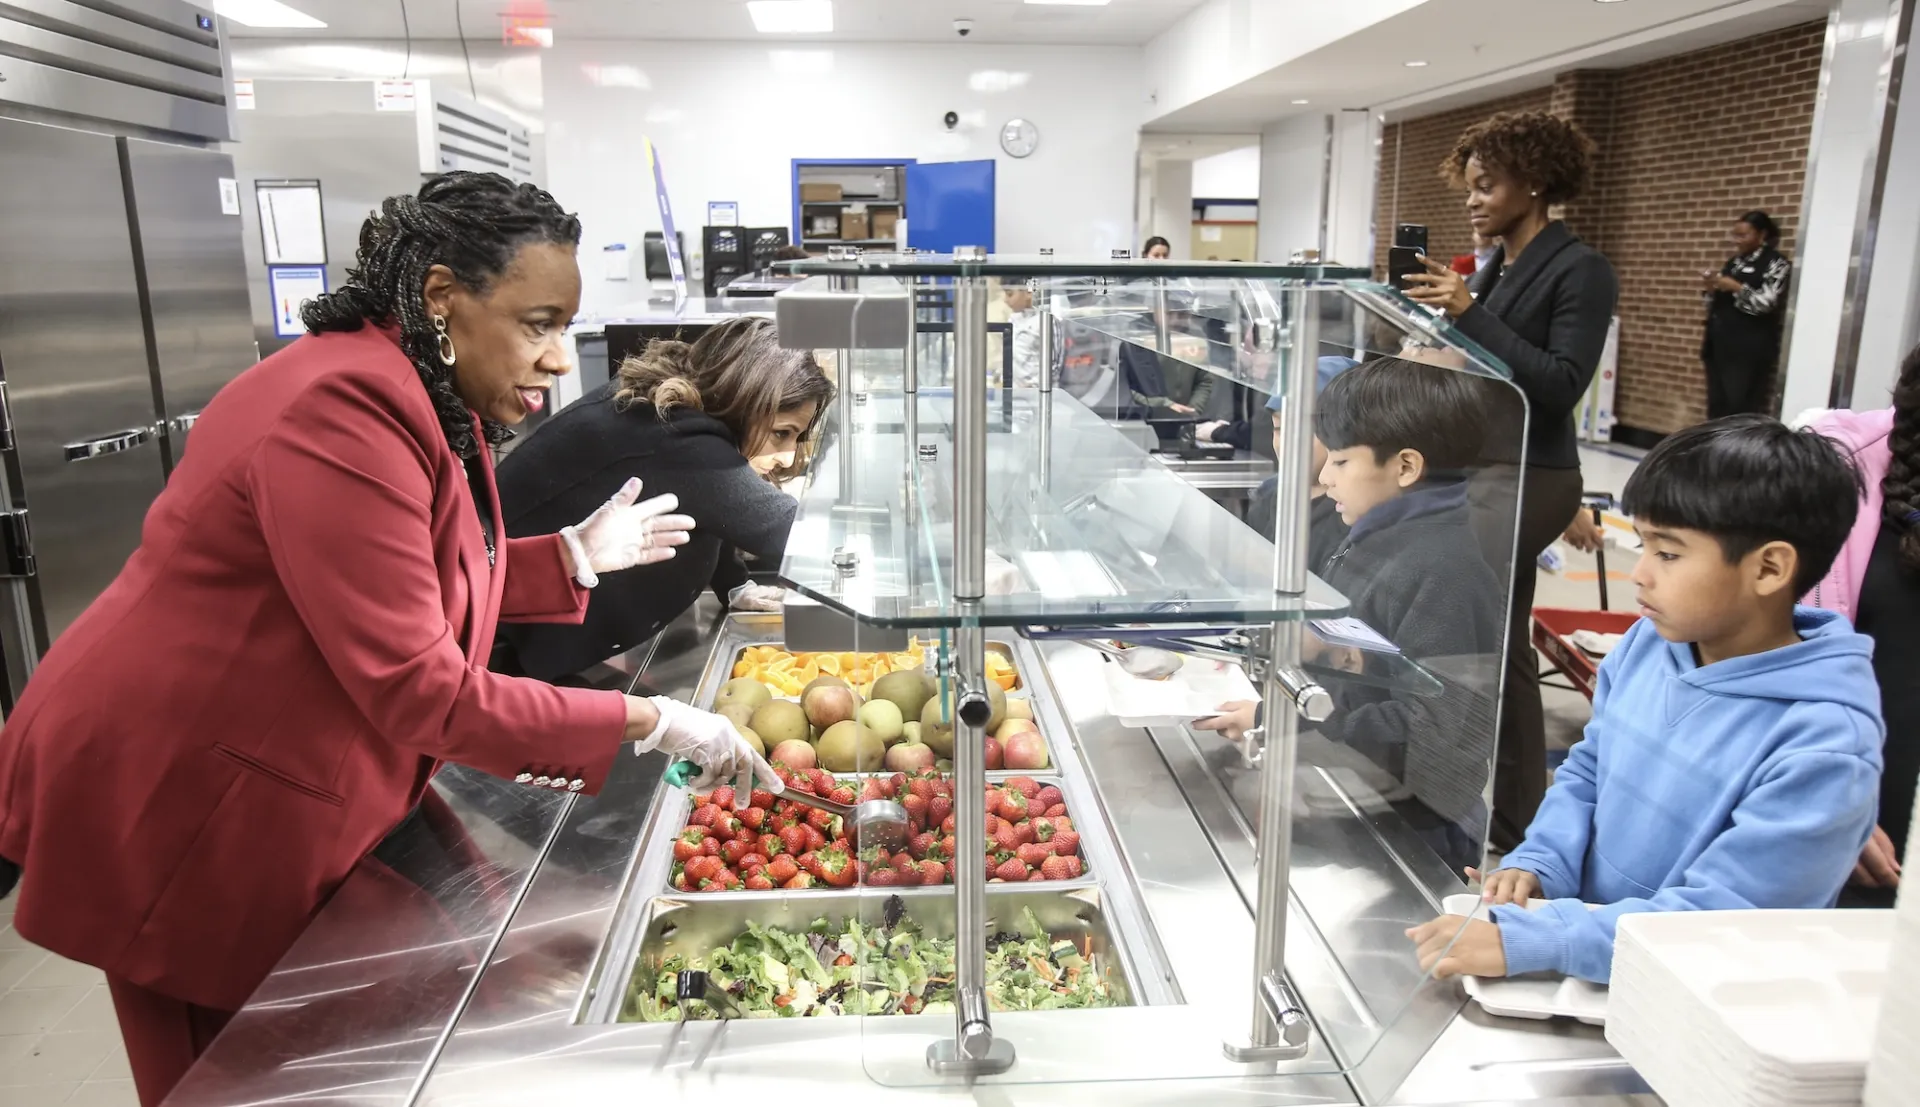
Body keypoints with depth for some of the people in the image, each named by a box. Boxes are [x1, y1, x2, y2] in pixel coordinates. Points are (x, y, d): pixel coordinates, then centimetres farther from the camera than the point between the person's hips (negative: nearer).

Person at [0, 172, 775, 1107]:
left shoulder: (429, 401, 2)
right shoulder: (344, 411, -29)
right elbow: (420, 692, -30)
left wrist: (574, 557, 0)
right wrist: (646, 724, -26)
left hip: (289, 796, 9)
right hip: (180, 809, -8)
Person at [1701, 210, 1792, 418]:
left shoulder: (1776, 263, -3)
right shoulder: (1733, 262, 17)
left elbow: (1766, 303, -14)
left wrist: (1736, 287, -16)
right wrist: (1711, 288, 1)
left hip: (1749, 349, -7)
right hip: (1719, 344, 7)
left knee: (1742, 409, -8)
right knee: (1716, 406, 6)